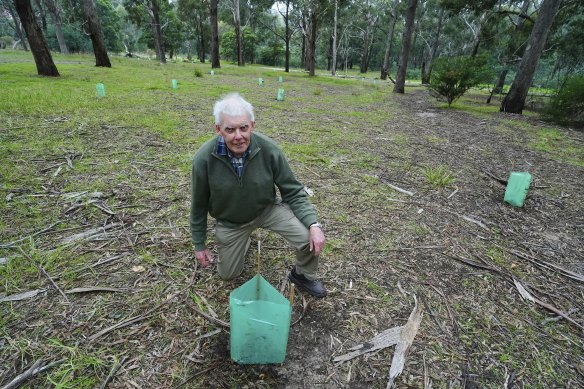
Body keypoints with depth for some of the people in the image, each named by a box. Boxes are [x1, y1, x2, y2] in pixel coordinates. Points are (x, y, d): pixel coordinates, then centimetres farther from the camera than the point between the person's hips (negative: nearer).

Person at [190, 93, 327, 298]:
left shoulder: (268, 149, -26)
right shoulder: (204, 158, -26)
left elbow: (293, 191, -15)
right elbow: (199, 205, -10)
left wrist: (313, 224, -29)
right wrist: (199, 245, 0)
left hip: (268, 208, 0)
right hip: (230, 221, 1)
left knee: (311, 239, -21)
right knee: (228, 274, 14)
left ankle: (303, 275, 12)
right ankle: (243, 239, 42)